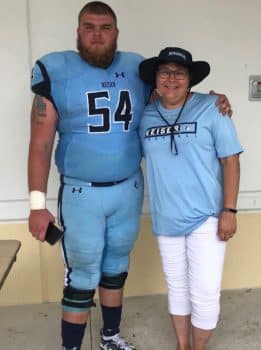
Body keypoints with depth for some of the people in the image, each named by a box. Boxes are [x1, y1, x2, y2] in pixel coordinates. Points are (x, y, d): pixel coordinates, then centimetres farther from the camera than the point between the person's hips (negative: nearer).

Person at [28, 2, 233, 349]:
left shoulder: (137, 69, 1)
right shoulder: (56, 72, -8)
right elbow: (41, 143, -9)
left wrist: (210, 102, -6)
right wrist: (37, 204, -13)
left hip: (128, 190, 4)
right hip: (81, 194, -3)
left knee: (116, 267, 19)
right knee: (82, 277, 6)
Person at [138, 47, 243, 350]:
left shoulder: (210, 108, -8)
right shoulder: (146, 116, 3)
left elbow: (230, 160, -8)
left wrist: (229, 210, -12)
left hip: (206, 218, -3)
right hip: (166, 219, 4)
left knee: (204, 293, 1)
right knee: (177, 287, 17)